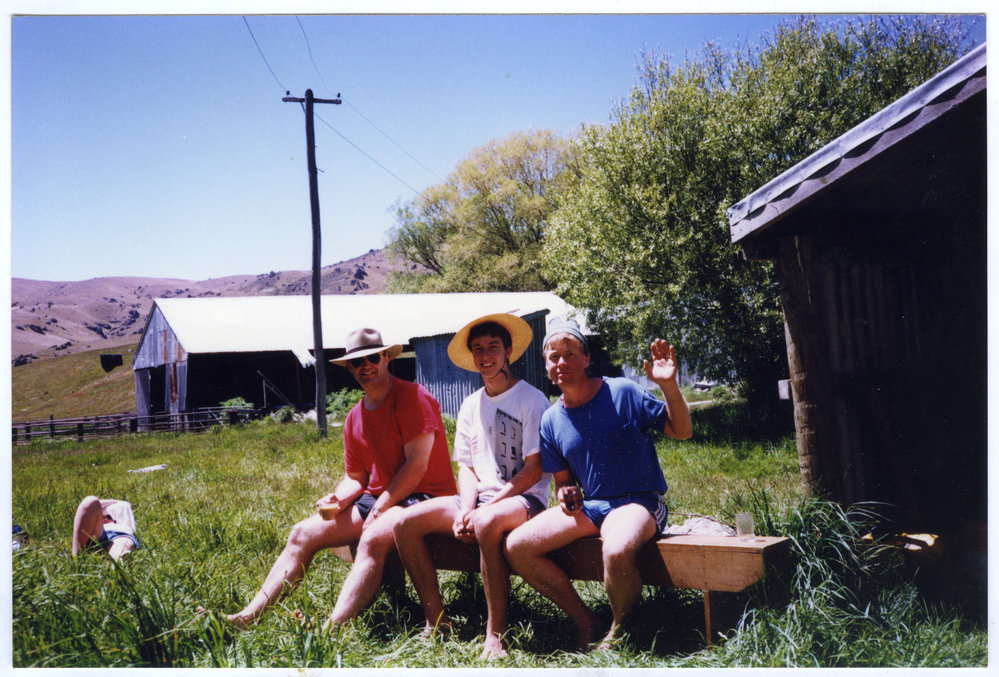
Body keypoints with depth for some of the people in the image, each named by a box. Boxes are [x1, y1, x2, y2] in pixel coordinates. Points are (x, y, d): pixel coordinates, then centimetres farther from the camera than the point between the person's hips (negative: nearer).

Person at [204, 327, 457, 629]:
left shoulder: (412, 397, -11)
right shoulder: (355, 418, 12)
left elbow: (417, 465, -17)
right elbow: (355, 477, 18)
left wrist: (378, 510, -16)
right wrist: (338, 499, -5)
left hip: (424, 497, -8)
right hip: (377, 497, 8)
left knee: (373, 539, -36)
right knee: (302, 533, -3)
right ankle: (251, 614, -8)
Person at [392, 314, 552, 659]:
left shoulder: (531, 399, -6)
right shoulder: (471, 405, 15)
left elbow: (535, 469, -12)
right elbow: (466, 466, 14)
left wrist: (484, 509, -17)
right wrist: (465, 510, -7)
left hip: (523, 499, -7)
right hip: (480, 499, 7)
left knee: (486, 523, -40)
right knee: (406, 523, -11)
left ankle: (495, 634, -29)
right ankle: (436, 620, -3)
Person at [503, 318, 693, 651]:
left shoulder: (623, 393, -6)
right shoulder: (551, 421, 7)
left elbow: (681, 431, -5)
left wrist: (669, 386, -21)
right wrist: (565, 494, -7)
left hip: (638, 501, -5)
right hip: (588, 507, 6)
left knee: (616, 552, -39)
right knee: (516, 547, -11)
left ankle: (620, 628, -6)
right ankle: (585, 621, 3)